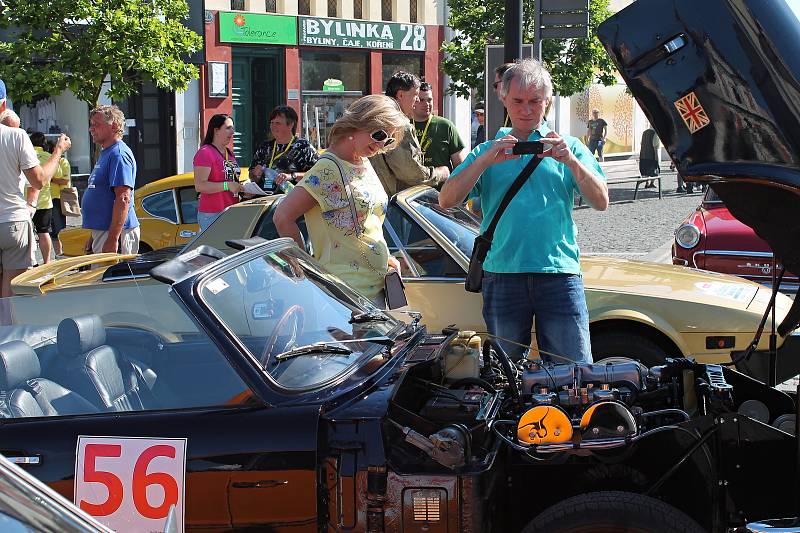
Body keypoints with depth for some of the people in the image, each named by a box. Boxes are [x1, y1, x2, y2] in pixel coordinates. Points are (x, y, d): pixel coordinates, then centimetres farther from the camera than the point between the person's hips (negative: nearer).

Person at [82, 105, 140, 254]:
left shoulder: (119, 154, -13)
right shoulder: (105, 154, 20)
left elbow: (123, 199, -22)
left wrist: (112, 239, -27)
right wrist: (93, 237, 25)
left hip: (116, 231, -11)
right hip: (101, 231, 11)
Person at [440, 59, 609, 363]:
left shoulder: (568, 147, 15)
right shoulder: (489, 150, 16)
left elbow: (601, 202, 3)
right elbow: (446, 200, 2)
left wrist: (571, 161, -12)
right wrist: (486, 161, -10)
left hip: (559, 271, -1)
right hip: (502, 273, 1)